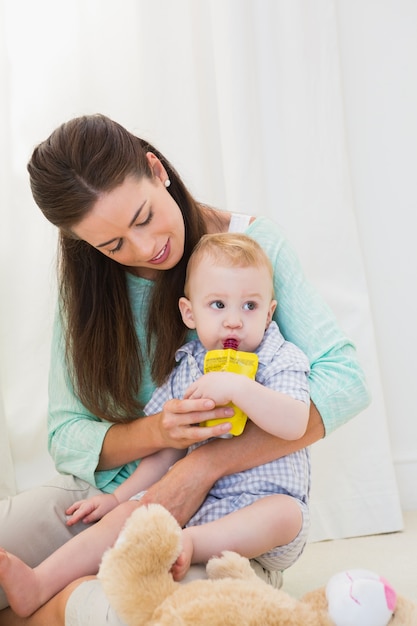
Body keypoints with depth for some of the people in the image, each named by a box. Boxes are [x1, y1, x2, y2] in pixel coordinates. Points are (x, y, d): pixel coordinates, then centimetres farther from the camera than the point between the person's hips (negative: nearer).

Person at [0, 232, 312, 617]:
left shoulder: (281, 362, -6)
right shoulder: (186, 371, 8)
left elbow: (295, 425, -25)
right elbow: (168, 449, 14)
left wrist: (236, 386, -32)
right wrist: (119, 495, 9)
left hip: (264, 503, -3)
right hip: (197, 503, 4)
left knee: (284, 514, -35)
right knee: (128, 515, -12)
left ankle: (189, 544, -34)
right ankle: (40, 586, -15)